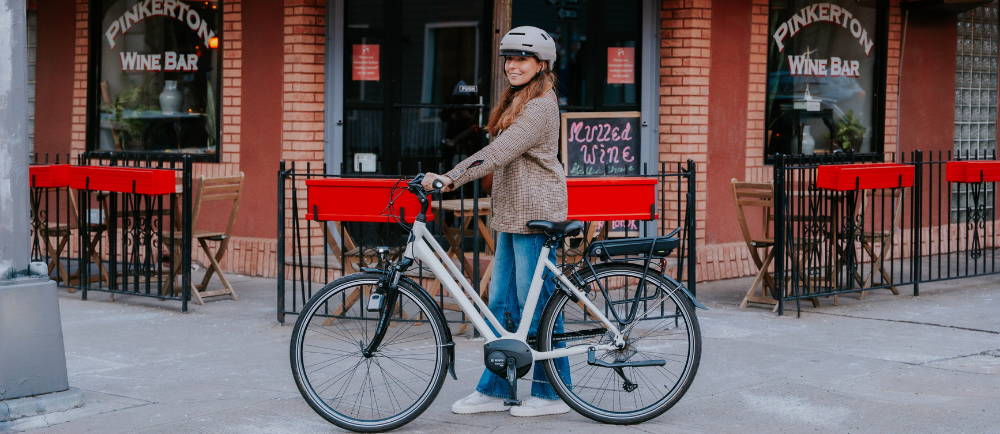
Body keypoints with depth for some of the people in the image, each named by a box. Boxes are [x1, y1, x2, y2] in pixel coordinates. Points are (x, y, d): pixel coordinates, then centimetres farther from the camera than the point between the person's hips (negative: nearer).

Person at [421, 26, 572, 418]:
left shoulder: (540, 106, -13)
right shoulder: (518, 101, 19)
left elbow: (499, 151, -24)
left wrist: (450, 178, -29)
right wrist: (449, 177, 13)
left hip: (535, 215, -10)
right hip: (513, 213, 10)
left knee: (536, 305, -4)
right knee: (502, 305, 10)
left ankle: (552, 395, 6)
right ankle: (493, 391, 16)